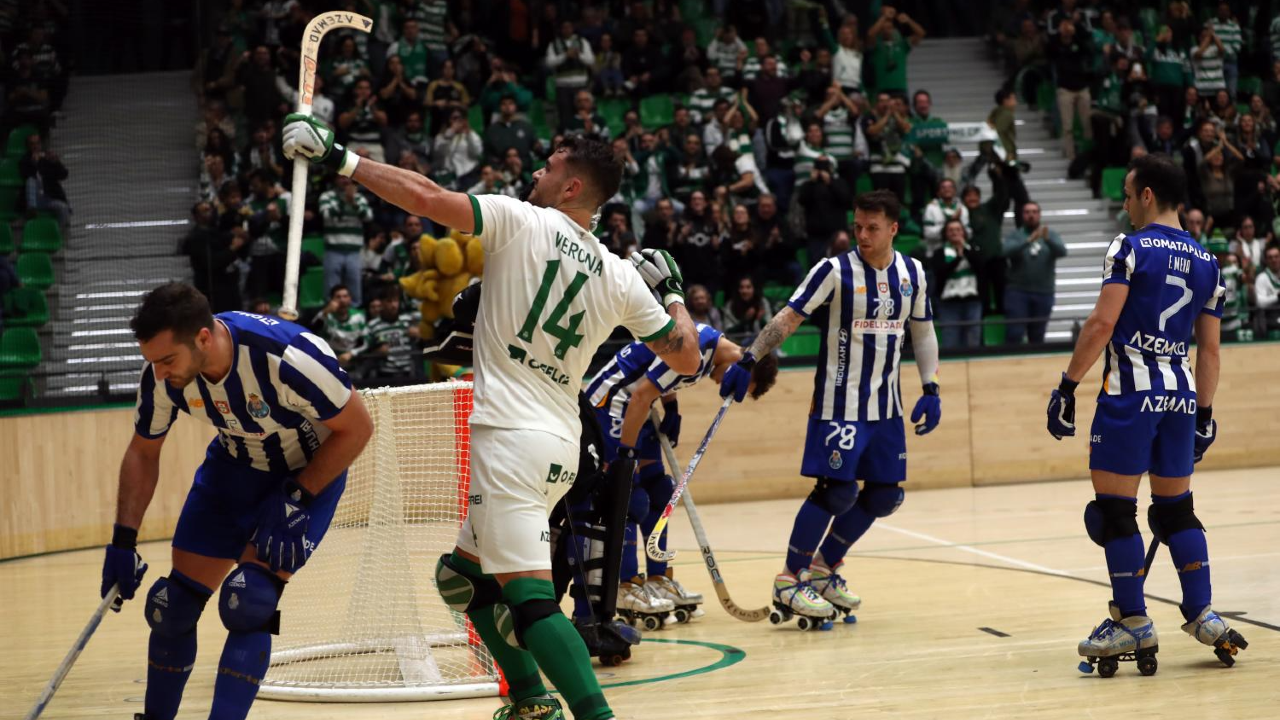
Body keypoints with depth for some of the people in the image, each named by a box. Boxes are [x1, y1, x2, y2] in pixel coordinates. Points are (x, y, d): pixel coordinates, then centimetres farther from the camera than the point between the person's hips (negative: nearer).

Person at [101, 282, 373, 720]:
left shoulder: (287, 357, -37)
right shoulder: (164, 374, -20)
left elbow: (357, 428, -22)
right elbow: (143, 453, -1)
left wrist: (295, 499, -23)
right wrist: (123, 540, -7)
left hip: (310, 473, -5)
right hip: (232, 467, 5)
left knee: (247, 602, -23)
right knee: (173, 605, 2)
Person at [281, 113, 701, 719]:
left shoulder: (522, 221, -5)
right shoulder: (621, 280, 9)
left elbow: (426, 198, -15)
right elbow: (686, 356, 15)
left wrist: (339, 158, -6)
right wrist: (672, 292, 32)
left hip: (509, 436, -8)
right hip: (561, 447, 8)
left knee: (528, 597, -15)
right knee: (461, 575, 22)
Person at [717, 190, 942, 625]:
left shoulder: (912, 274, 5)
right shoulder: (835, 271, -10)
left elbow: (922, 332, 15)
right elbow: (787, 319, -10)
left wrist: (930, 389, 7)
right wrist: (747, 362, -18)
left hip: (886, 406, 6)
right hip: (839, 402, -6)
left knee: (885, 497, 7)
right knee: (836, 490, -14)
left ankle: (824, 566, 24)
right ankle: (789, 579, 0)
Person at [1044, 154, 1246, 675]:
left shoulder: (1130, 248, -6)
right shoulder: (1206, 263, 13)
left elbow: (1102, 324, -14)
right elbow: (1209, 348, 14)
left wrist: (1068, 386, -10)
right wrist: (1204, 413, 20)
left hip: (1130, 392, -6)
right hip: (1182, 394, 6)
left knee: (1115, 509, 0)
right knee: (1177, 509, 15)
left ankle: (1133, 623, 0)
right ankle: (1204, 617, 12)